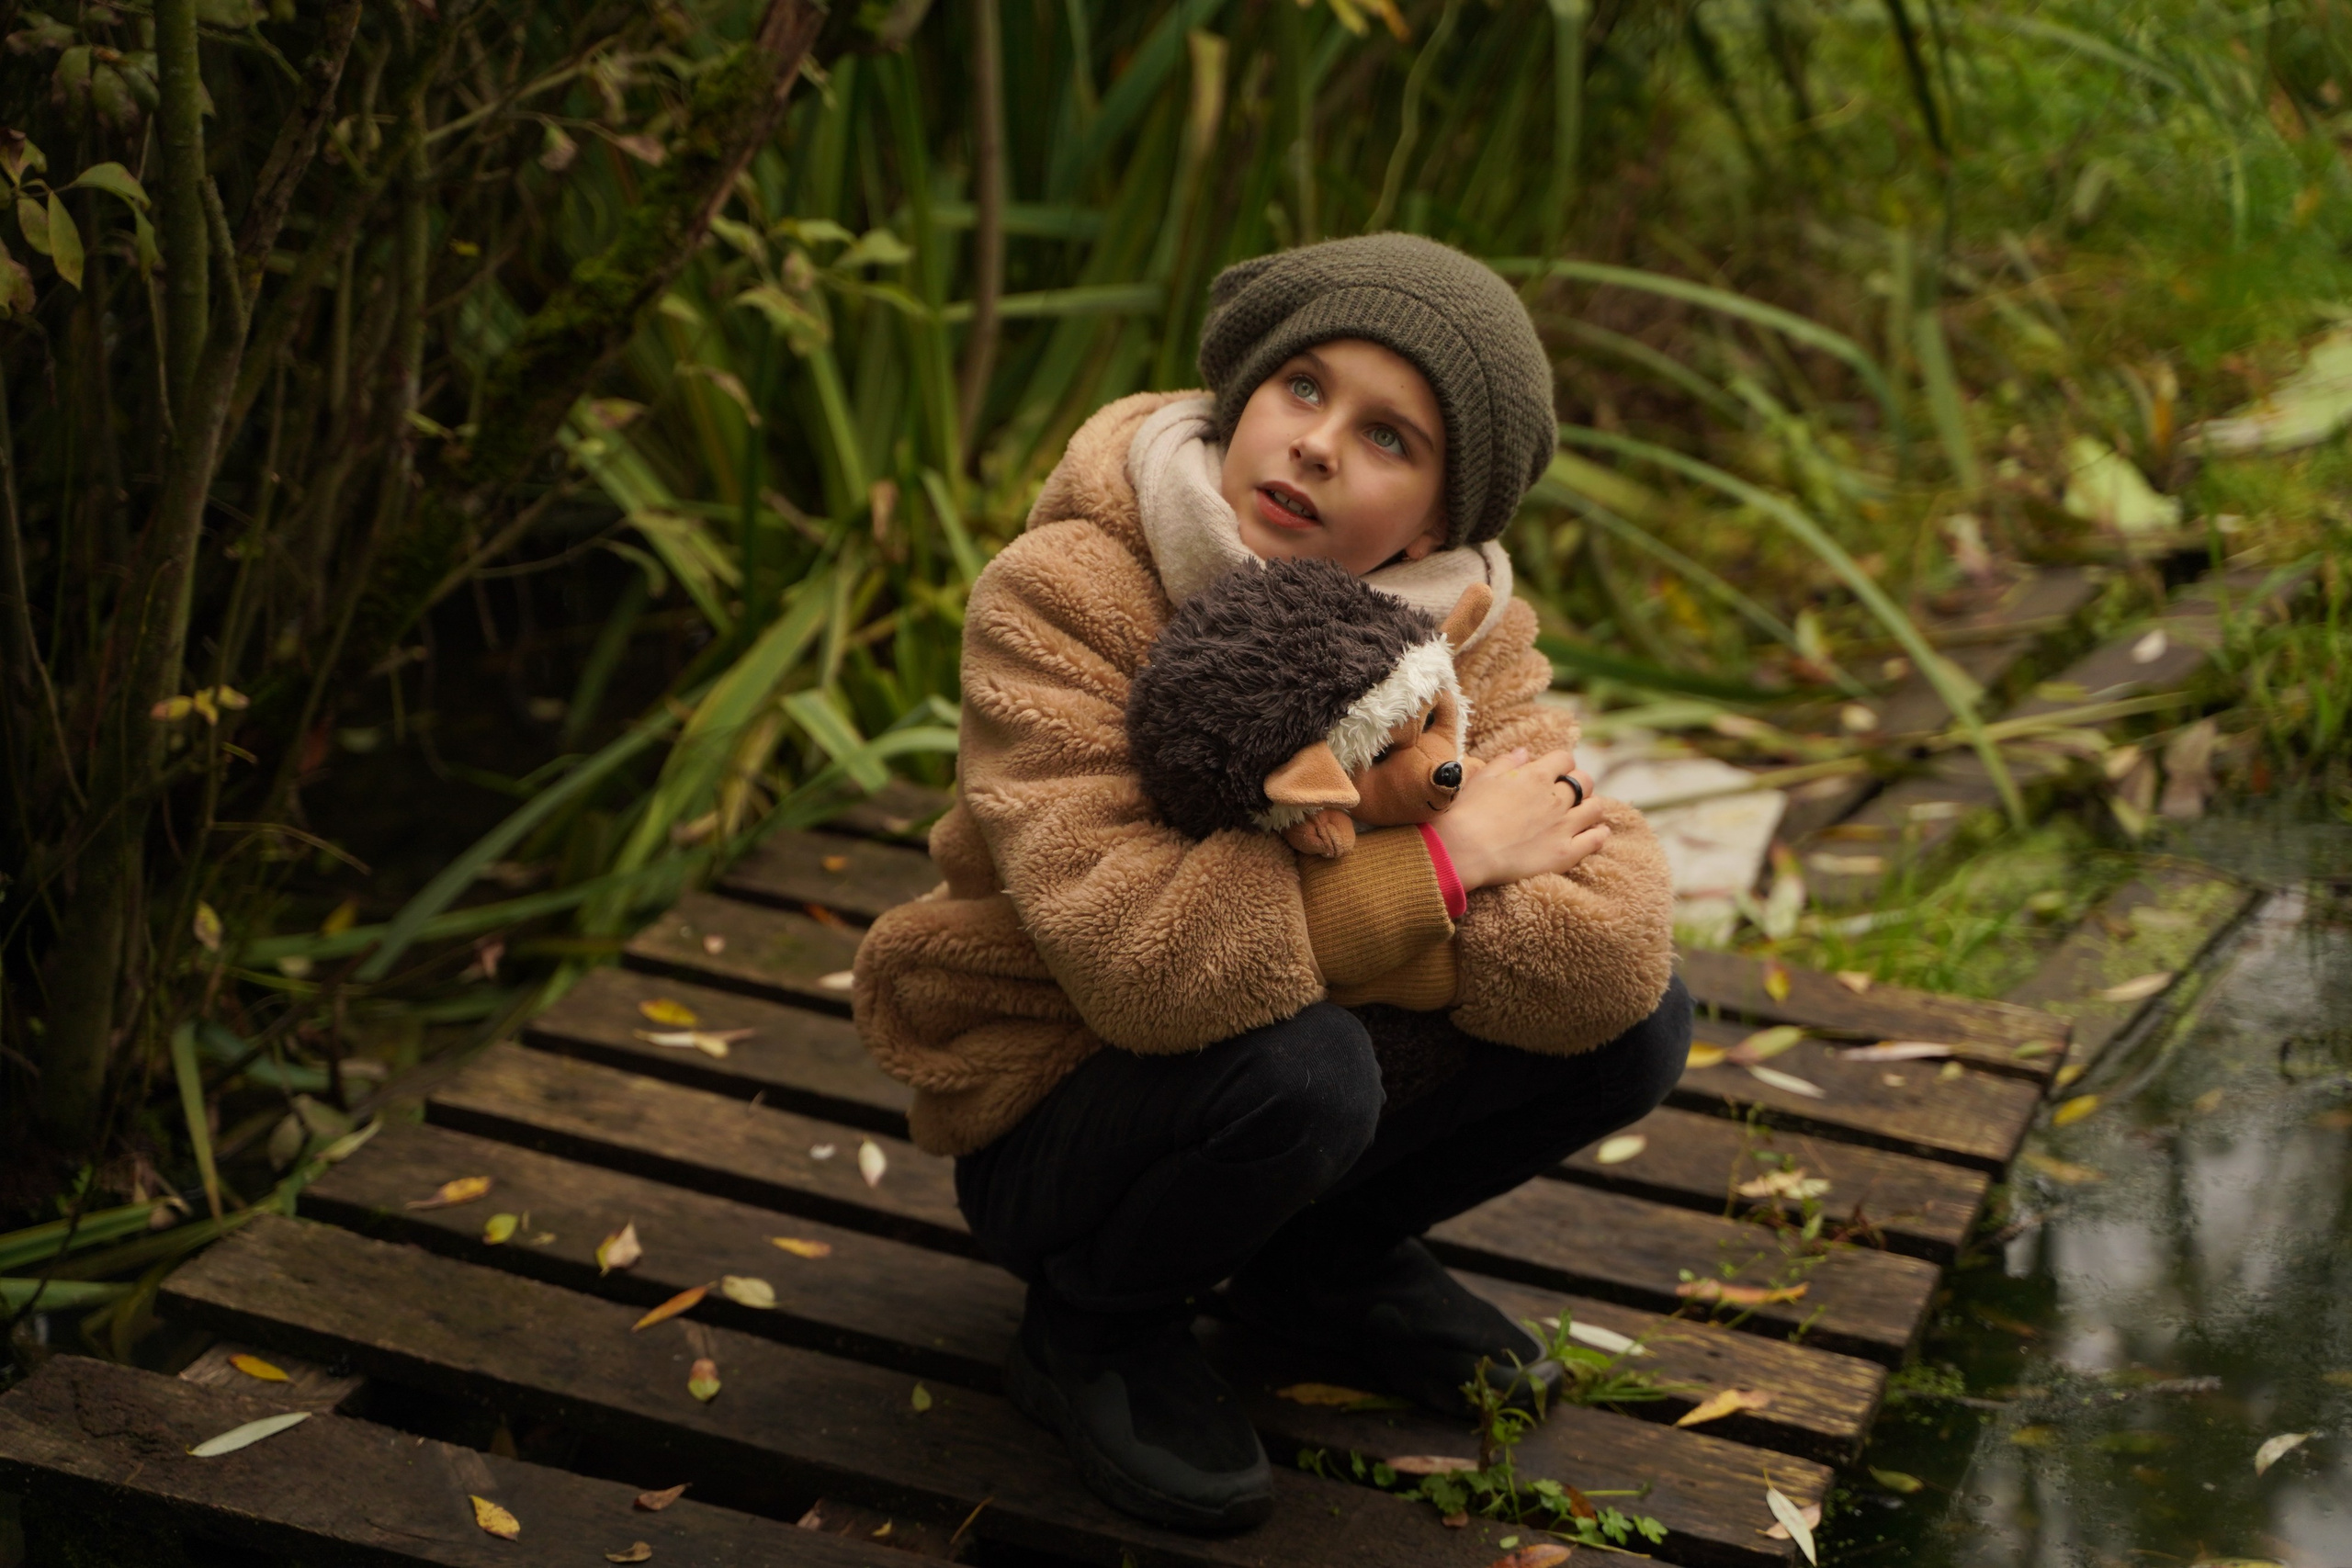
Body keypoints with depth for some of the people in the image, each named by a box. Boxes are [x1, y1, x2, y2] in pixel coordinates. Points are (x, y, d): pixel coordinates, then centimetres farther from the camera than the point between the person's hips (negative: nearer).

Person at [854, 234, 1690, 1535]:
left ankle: (1326, 1258, 13)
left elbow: (1608, 953, -20)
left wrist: (1306, 916, -30)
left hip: (1293, 1090, 5)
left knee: (1640, 1027, -12)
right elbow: (1141, 955, -37)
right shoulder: (1060, 598, -24)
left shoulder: (1461, 633, -9)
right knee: (1298, 1063, -36)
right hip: (1051, 1122, -5)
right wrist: (1445, 857, -28)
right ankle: (1094, 1330, -4)